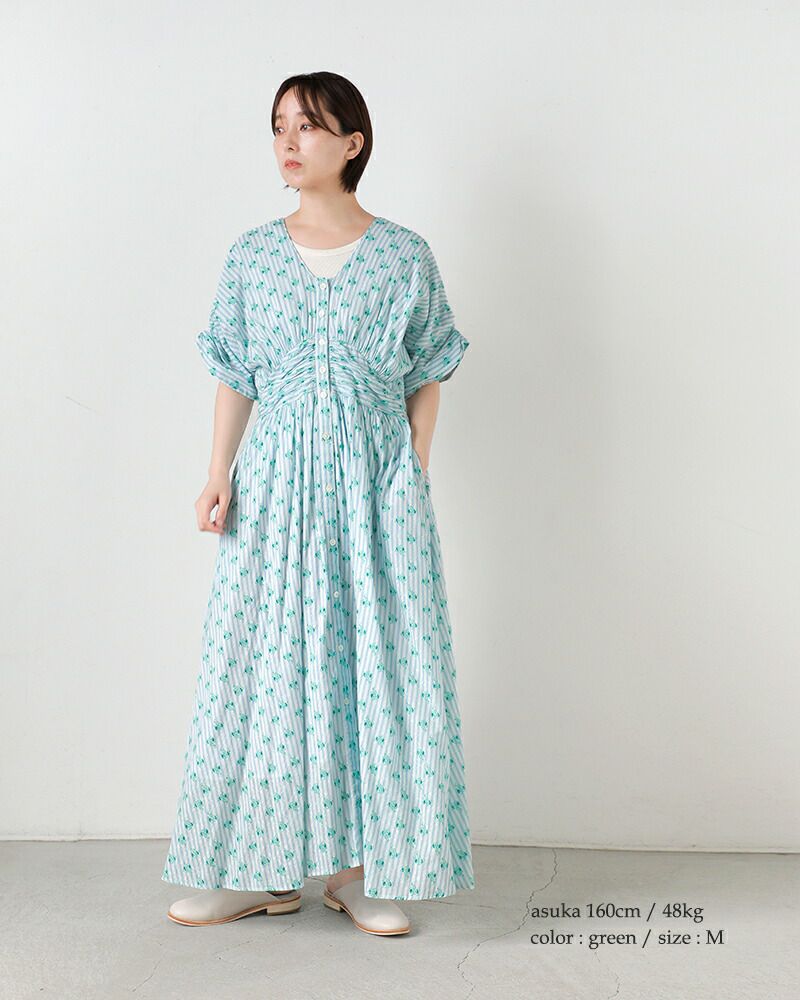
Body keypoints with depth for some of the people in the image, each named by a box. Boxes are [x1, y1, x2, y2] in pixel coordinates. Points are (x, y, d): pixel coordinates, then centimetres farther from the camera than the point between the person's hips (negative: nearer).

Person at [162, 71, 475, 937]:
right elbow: (234, 378, 9)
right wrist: (219, 475, 0)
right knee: (266, 660, 3)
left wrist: (415, 482, -2)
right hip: (277, 482, 2)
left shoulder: (404, 256, 1)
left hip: (375, 481, -1)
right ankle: (262, 870, 17)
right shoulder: (252, 255, 7)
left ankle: (356, 867, 15)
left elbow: (425, 381, 4)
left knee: (379, 659, 0)